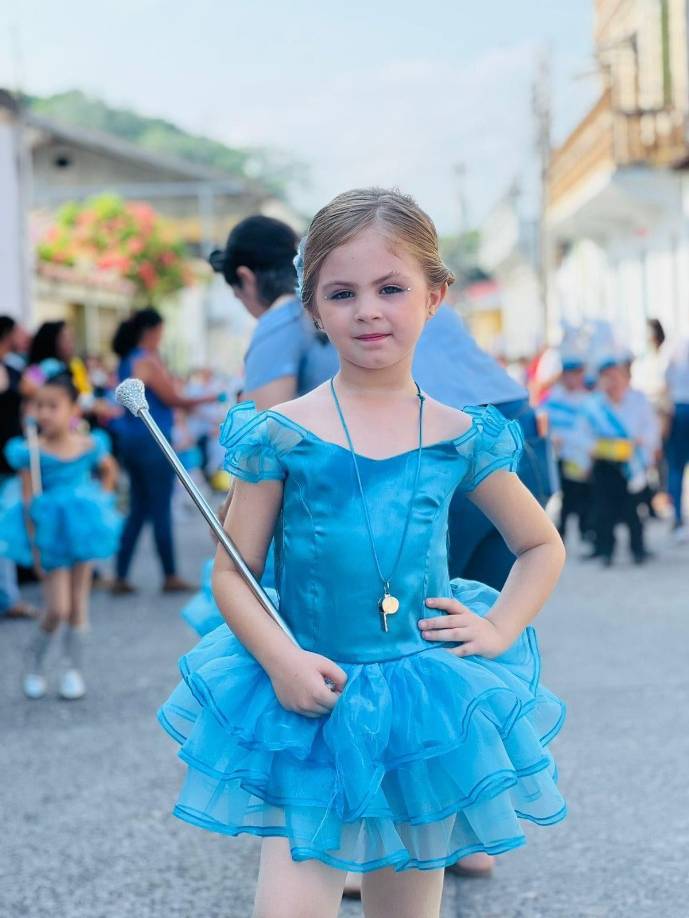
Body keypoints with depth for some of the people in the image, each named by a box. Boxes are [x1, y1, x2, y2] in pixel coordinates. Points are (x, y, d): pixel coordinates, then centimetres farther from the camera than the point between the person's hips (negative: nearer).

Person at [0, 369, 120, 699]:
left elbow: (109, 470, 19)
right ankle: (34, 664, 17)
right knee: (57, 609, -7)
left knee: (77, 604, 9)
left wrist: (102, 499, 6)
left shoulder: (89, 446, -4)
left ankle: (73, 669, 22)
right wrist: (34, 545, -15)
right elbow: (29, 502, -12)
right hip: (49, 536, -3)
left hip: (81, 531, 3)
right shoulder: (33, 454, -13)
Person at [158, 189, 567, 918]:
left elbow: (542, 546, 15)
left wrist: (499, 630, 0)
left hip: (428, 707, 2)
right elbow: (232, 573, -1)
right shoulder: (282, 436, -6)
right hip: (308, 702, -2)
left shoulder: (462, 440, 1)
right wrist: (281, 660, -15)